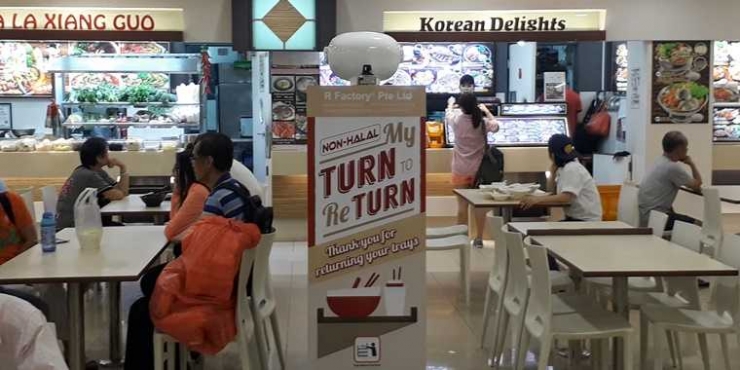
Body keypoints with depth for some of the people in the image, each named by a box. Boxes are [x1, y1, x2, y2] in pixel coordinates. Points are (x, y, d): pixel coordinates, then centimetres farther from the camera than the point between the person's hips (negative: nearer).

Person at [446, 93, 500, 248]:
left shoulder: (457, 120, -10)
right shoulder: (483, 122, -10)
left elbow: (448, 114, 14)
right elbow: (496, 126, 11)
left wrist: (450, 104, 34)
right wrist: (486, 111, 23)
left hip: (461, 170, 0)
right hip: (479, 169, 1)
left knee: (462, 204, 6)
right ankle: (479, 238, 14)